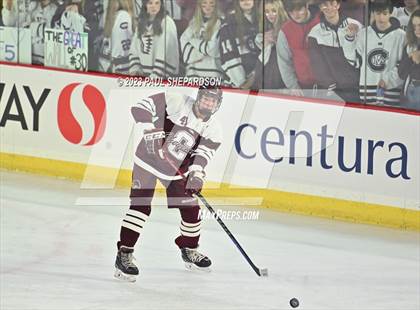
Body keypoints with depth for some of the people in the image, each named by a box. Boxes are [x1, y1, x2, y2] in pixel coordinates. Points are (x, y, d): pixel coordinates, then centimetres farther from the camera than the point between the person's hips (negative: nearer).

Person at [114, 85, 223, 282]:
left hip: (177, 170, 5)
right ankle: (124, 255, -17)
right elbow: (141, 107, -20)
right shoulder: (177, 102, -19)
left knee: (191, 210, 8)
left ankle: (189, 251, 33)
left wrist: (196, 175, -37)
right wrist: (150, 129, -34)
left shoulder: (213, 131, -7)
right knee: (141, 206, -17)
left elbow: (202, 154, -19)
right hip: (148, 160, -5)